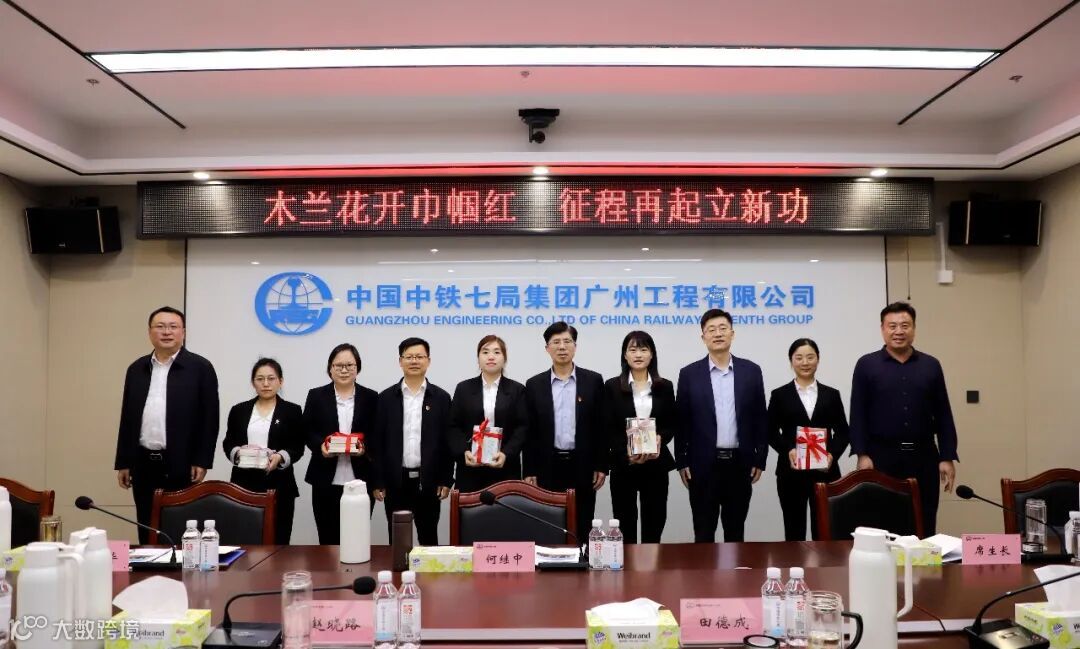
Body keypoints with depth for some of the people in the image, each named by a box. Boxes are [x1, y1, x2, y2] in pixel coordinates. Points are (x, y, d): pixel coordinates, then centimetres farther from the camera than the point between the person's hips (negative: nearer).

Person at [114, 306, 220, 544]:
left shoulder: (200, 368, -3)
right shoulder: (137, 369, 11)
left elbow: (209, 417, -5)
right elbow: (127, 417, 13)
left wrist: (201, 461, -10)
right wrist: (123, 462, 10)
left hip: (181, 465, -4)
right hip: (143, 463, 4)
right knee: (147, 529, 10)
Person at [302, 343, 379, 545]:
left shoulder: (370, 397, 6)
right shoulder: (316, 395, 7)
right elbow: (306, 431, 6)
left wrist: (365, 447, -15)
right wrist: (320, 445, -14)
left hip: (361, 481, 0)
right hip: (326, 481, 0)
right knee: (328, 538, 5)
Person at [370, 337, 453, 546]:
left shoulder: (441, 397, 2)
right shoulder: (386, 397, 3)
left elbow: (447, 441, 2)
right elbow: (378, 441, 2)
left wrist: (446, 480, -2)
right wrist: (378, 482, -2)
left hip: (428, 481, 0)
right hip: (395, 481, 0)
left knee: (428, 539, 8)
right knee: (397, 540, 9)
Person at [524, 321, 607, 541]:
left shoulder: (593, 381, 2)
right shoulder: (534, 384, 4)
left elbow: (601, 426, 3)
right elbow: (530, 432, 4)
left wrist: (601, 466, -1)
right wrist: (529, 471, 0)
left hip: (582, 467, 0)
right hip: (548, 467, 1)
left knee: (581, 530, 6)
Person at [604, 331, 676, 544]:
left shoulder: (665, 387, 6)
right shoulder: (612, 386, 1)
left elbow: (672, 425, 9)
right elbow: (608, 428, -2)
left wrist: (660, 439, -13)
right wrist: (626, 451, -17)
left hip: (656, 464, 1)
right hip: (623, 464, -1)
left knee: (654, 525, 6)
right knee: (625, 524, 5)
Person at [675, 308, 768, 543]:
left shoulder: (751, 371, 3)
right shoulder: (689, 374, 0)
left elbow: (760, 418, 6)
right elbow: (682, 422, 2)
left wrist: (760, 459, 3)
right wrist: (681, 462, -1)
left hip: (740, 463, 1)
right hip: (703, 464, -1)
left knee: (735, 530, 11)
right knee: (704, 532, 5)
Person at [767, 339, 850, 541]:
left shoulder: (832, 395, 10)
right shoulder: (779, 395, 5)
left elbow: (842, 432, 8)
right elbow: (771, 432, 2)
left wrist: (832, 454, -10)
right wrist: (788, 451, -16)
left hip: (825, 471, 1)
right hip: (791, 472, -1)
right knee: (794, 529, 4)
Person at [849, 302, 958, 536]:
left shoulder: (931, 365, 9)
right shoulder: (867, 365, 2)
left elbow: (943, 416, 9)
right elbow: (858, 415, -1)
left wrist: (947, 457, 3)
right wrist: (862, 454, -9)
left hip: (924, 456, 2)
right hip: (882, 456, -2)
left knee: (925, 526, 6)